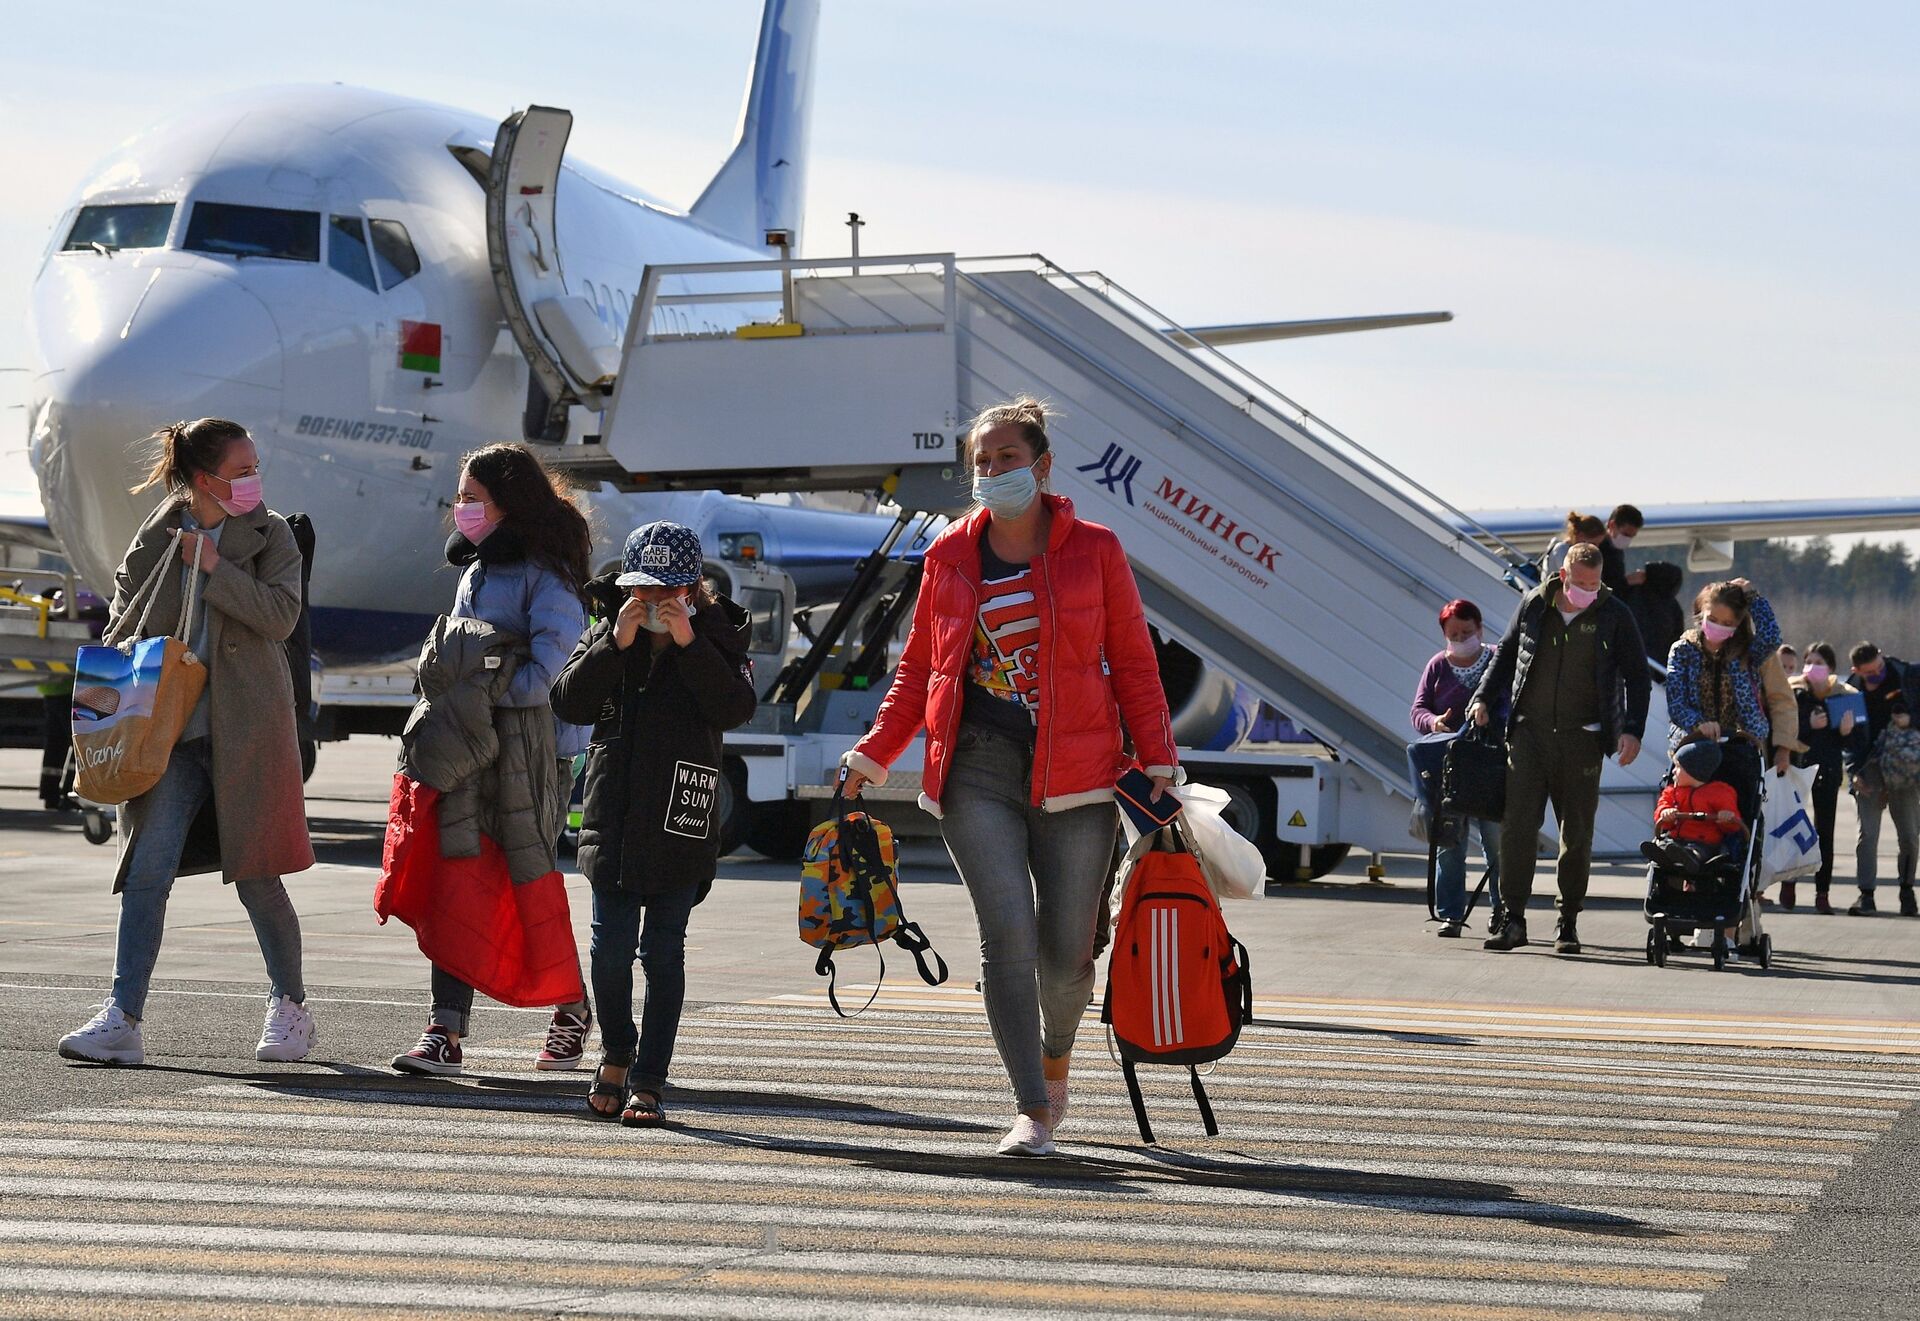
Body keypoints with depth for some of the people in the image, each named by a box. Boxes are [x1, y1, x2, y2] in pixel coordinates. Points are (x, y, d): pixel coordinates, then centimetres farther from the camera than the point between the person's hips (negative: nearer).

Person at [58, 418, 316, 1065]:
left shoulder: (269, 534, 2)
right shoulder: (158, 536, 8)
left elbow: (281, 616, -12)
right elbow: (123, 618, 18)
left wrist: (213, 565, -13)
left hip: (247, 729, -2)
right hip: (173, 728, 2)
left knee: (256, 877, 3)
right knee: (147, 870, -7)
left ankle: (291, 1009, 20)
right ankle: (122, 1018, -7)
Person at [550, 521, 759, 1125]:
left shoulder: (716, 638, 2)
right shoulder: (606, 633, 8)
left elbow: (735, 709, -13)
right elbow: (569, 702, -4)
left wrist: (689, 643, -18)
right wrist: (616, 644, -13)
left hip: (680, 821, -2)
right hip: (612, 818, 2)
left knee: (663, 952, 0)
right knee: (611, 947, -1)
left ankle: (647, 1082, 4)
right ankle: (616, 1053, 24)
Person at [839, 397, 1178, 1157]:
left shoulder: (1093, 551, 4)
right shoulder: (950, 558, 9)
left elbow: (1134, 662, 6)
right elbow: (918, 668, 17)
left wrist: (1156, 759, -2)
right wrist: (872, 757, 11)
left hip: (1074, 776, -1)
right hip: (976, 771, 1)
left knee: (1065, 950, 2)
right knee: (1008, 933, -13)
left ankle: (1055, 1063, 33)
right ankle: (1033, 1111, -11)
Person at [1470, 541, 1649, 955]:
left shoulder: (1613, 616, 0)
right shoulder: (1533, 606, 6)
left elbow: (1637, 675, 5)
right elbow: (1506, 653, 20)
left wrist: (1632, 730, -5)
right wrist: (1484, 697, 9)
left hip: (1581, 738, -1)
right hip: (1529, 732, 1)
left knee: (1577, 834, 3)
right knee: (1516, 825, -7)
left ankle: (1569, 924, 13)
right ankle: (1513, 919, -3)